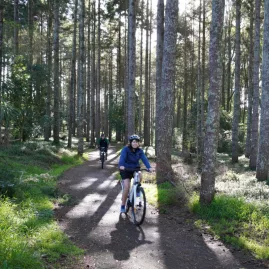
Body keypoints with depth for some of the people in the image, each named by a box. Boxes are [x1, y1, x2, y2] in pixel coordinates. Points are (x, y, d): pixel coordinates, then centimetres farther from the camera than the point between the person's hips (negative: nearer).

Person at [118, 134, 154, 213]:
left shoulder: (140, 151, -8)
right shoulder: (125, 149, -18)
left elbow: (144, 159, -20)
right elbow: (122, 157, -34)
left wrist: (149, 167, -38)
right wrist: (121, 166, -54)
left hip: (135, 168, 4)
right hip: (126, 169, -3)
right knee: (126, 186, -17)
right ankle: (123, 205, -2)